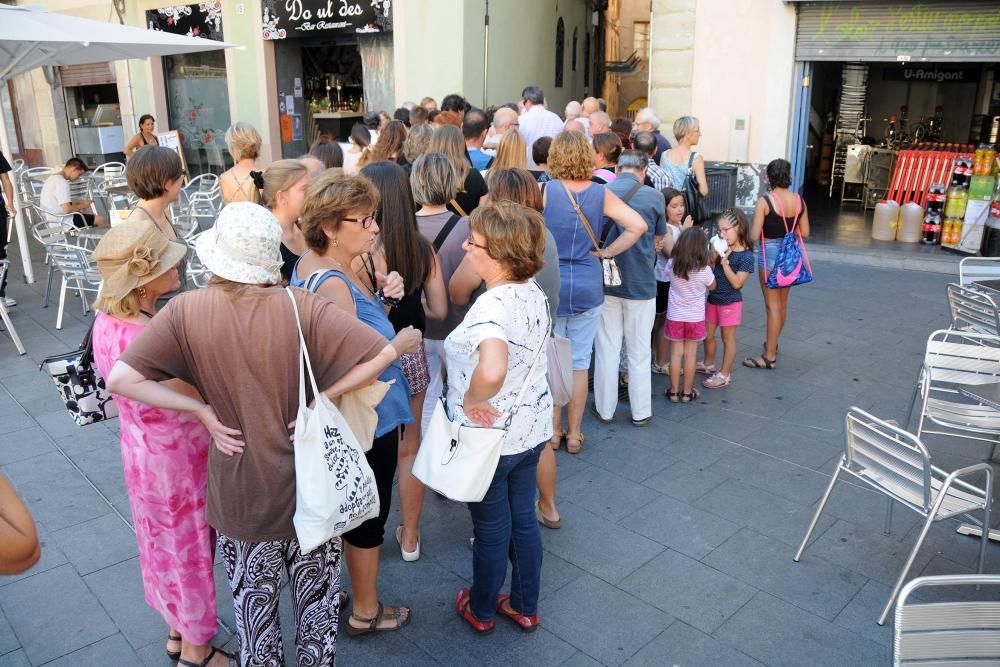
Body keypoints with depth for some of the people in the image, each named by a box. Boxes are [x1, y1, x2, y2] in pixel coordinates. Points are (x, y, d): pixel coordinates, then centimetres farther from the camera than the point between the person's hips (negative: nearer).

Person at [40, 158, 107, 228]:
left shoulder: (51, 178, 12)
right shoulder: (62, 182, -19)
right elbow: (67, 209, -26)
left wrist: (78, 203, 10)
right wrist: (82, 206, -8)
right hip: (63, 223, -10)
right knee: (101, 220, -4)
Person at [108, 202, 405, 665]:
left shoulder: (187, 310, -13)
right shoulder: (301, 306, -17)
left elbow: (120, 379, -17)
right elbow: (384, 353, -22)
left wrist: (202, 410, -12)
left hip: (239, 492, 1)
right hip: (308, 485, 0)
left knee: (254, 609, 23)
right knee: (316, 604, 23)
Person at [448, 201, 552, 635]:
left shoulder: (492, 305, -30)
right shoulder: (533, 292, -3)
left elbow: (492, 371, -49)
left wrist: (470, 400, -30)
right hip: (532, 428, 8)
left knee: (491, 529, 15)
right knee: (523, 519, 23)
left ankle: (481, 610, 40)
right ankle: (524, 607, 42)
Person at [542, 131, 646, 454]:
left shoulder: (545, 190, -10)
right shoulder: (601, 193, -3)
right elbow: (638, 225, -7)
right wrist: (607, 252, 2)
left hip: (549, 285, -2)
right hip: (587, 287, 2)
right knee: (579, 362, 12)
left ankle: (554, 431, 23)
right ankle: (574, 434, 23)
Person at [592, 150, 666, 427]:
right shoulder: (654, 197, -8)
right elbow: (659, 238, 6)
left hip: (605, 281, 1)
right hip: (641, 284, -1)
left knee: (607, 350, 11)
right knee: (639, 352, 11)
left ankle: (605, 409, 21)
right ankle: (640, 412, 20)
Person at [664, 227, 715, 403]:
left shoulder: (672, 265, -15)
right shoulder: (704, 270, -18)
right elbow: (712, 286, 2)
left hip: (674, 316, 2)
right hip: (695, 318, -1)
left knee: (676, 353, 10)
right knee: (690, 355, 8)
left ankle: (674, 392, 17)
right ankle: (687, 393, 17)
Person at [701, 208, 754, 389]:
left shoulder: (746, 256, -16)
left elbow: (737, 283, -21)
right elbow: (709, 271, 2)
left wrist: (725, 261, -23)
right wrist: (713, 257, -15)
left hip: (730, 302, -6)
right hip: (713, 299, 7)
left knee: (728, 338, 6)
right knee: (708, 335, 18)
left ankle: (724, 374, 16)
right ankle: (708, 364, 39)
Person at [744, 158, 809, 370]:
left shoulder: (765, 201, -16)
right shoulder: (799, 200, 0)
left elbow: (754, 235, -17)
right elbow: (804, 232, 4)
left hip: (770, 254, -6)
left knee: (772, 306, -1)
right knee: (783, 304, 19)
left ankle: (769, 356, 5)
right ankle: (772, 344, 38)